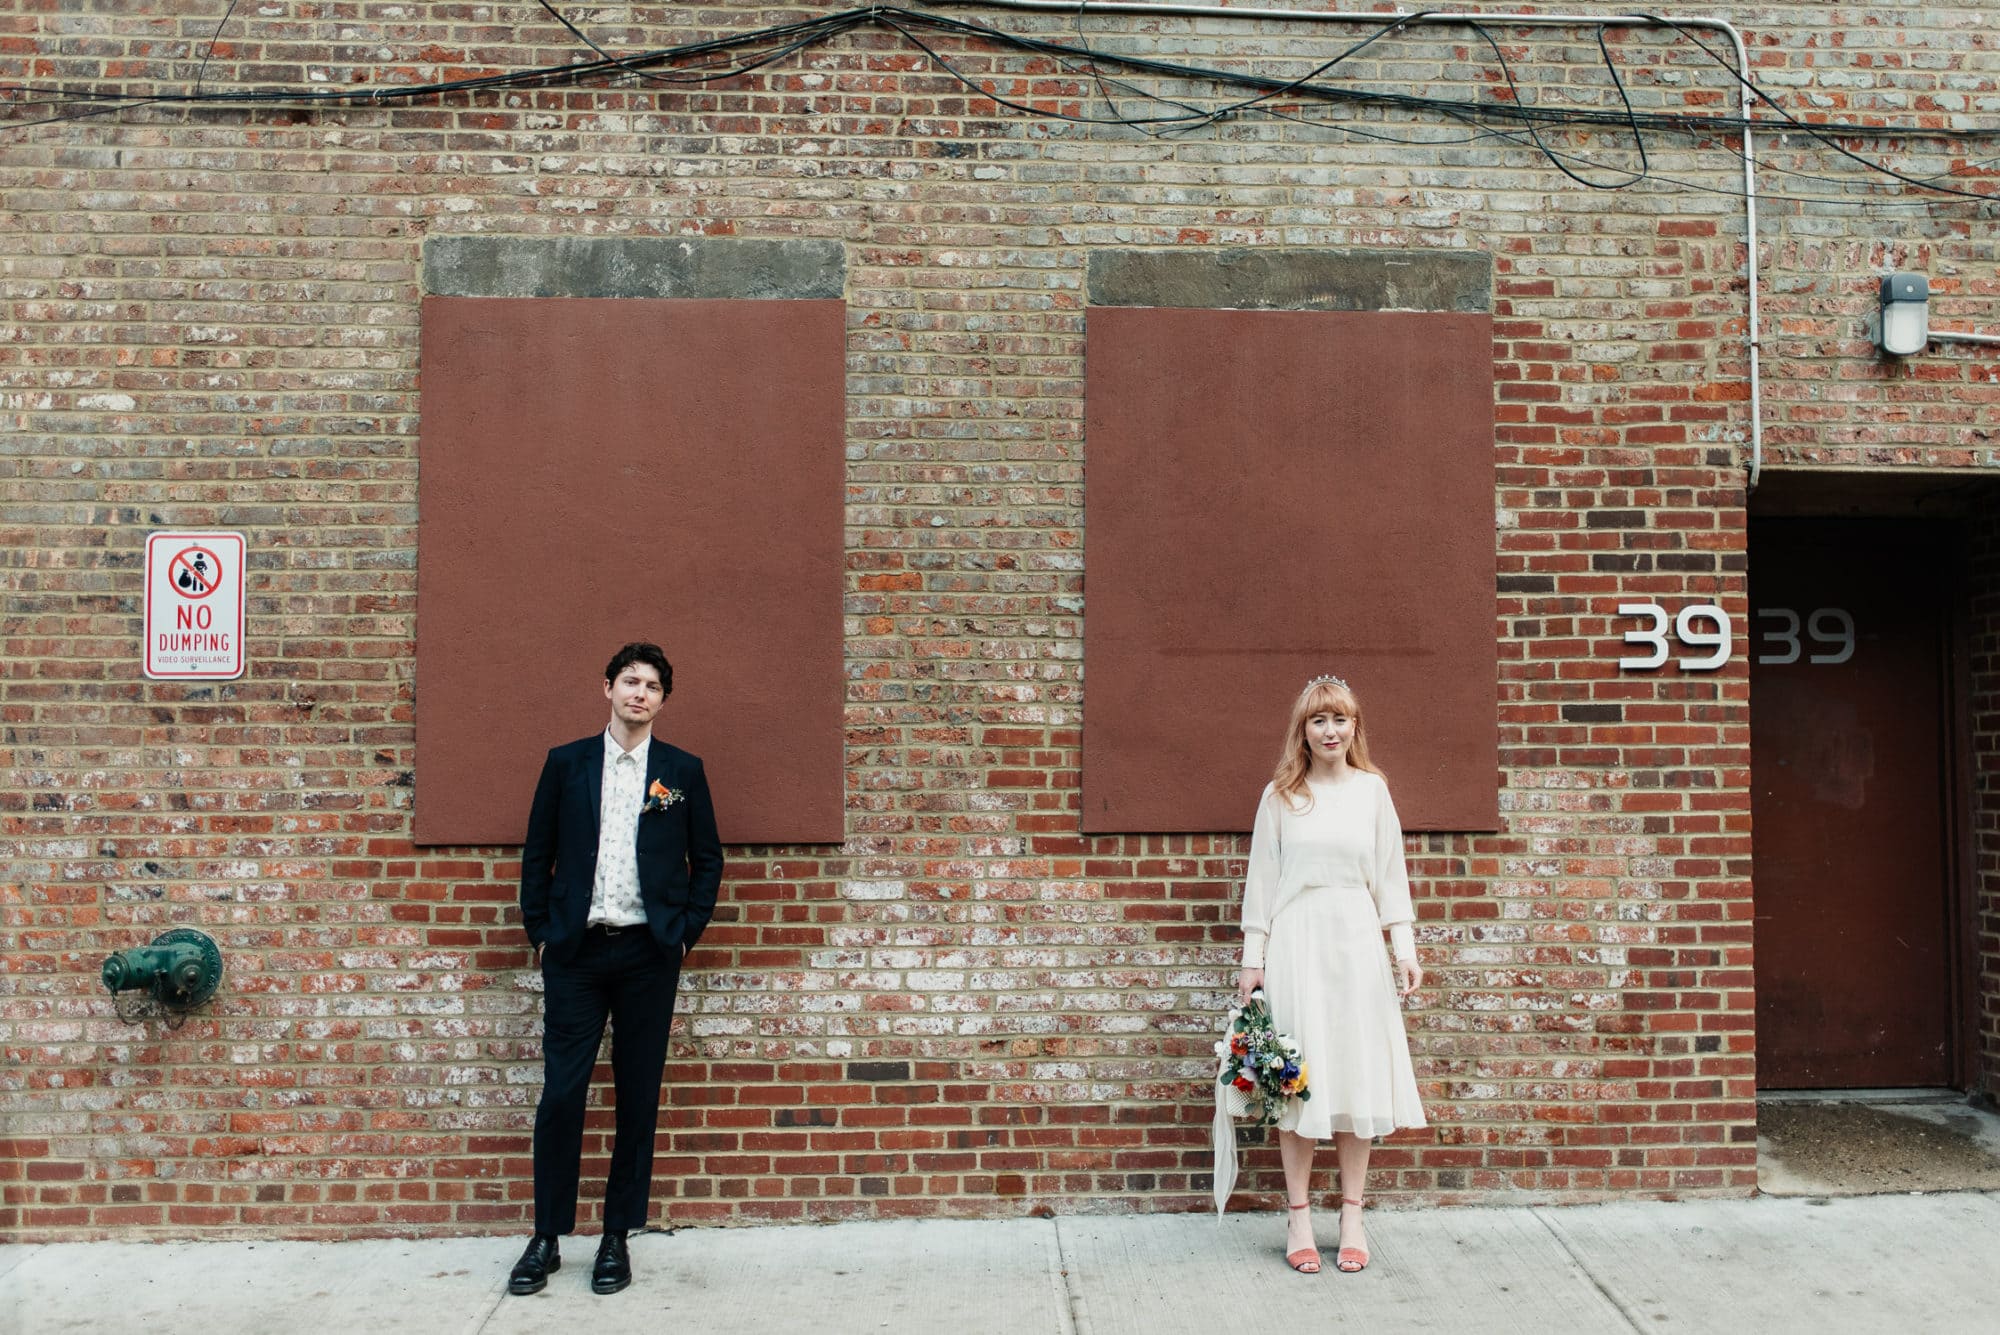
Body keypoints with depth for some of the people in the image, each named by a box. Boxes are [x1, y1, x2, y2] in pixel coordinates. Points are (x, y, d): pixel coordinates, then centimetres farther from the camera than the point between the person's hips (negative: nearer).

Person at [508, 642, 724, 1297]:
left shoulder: (683, 770, 6)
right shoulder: (566, 763, 7)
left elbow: (707, 860, 9)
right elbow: (537, 855, 9)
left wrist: (687, 932, 1)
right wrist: (539, 931, 3)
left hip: (648, 954, 0)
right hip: (575, 951, 0)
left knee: (639, 1097, 5)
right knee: (561, 1094, -1)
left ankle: (617, 1237, 17)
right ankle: (546, 1240, 13)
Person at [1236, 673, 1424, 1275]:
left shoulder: (1372, 790, 6)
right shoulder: (1280, 795, 2)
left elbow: (1389, 875, 9)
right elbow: (1261, 879, 4)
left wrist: (1405, 949, 3)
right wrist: (1253, 958, 2)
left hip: (1357, 941, 2)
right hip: (1296, 941, -1)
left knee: (1359, 1075, 5)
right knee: (1299, 1080, 1)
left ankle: (1352, 1218, 16)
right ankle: (1299, 1218, 11)